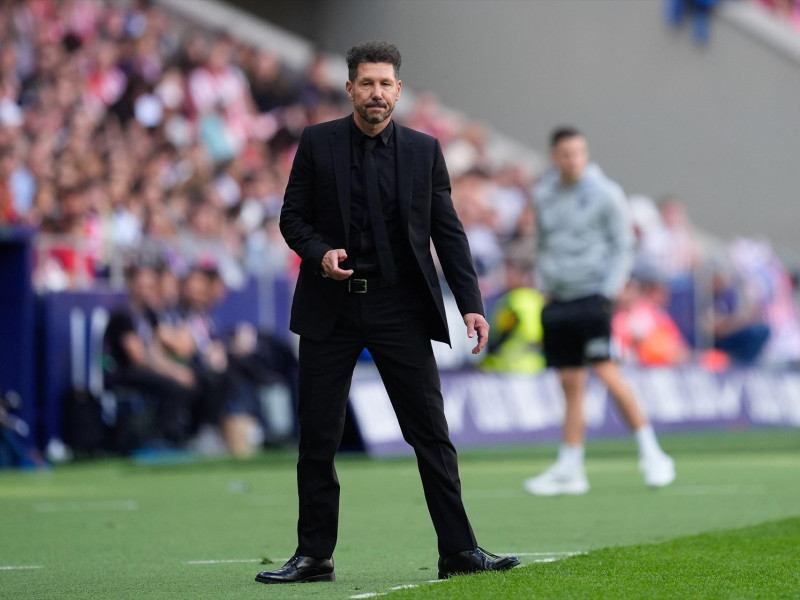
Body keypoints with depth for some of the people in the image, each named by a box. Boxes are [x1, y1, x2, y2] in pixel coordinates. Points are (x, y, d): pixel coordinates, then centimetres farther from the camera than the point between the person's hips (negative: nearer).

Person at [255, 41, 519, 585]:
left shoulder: (424, 150, 5)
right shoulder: (318, 143, 3)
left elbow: (448, 231, 5)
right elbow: (293, 216, 6)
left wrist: (471, 304, -3)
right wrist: (319, 253, -15)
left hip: (400, 307, 0)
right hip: (331, 307, 0)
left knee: (432, 433, -2)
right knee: (318, 438, 4)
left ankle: (459, 550, 2)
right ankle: (314, 555, 13)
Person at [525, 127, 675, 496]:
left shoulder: (605, 194, -4)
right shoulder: (543, 196, 10)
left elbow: (623, 247, -1)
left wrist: (608, 292, -10)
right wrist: (545, 286, 10)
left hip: (593, 296, -5)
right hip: (558, 299, 5)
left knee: (607, 373, -15)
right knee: (571, 384, 5)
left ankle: (651, 455, -7)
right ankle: (569, 470, 8)